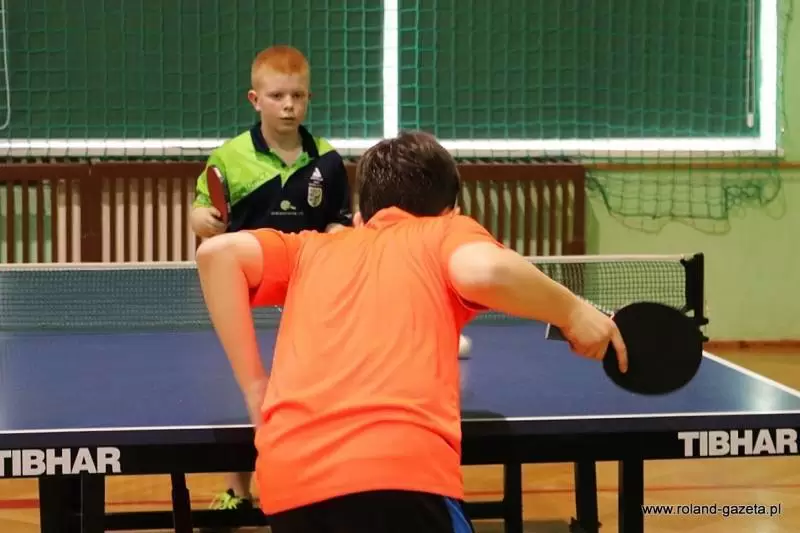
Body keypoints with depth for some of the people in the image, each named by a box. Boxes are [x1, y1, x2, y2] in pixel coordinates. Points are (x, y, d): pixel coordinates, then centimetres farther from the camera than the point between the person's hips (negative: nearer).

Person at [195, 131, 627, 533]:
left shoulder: (314, 248, 30)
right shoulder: (447, 231, 21)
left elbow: (218, 252, 14)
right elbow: (483, 270, -3)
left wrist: (254, 386, 15)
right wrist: (572, 312, 13)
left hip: (286, 474, 5)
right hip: (400, 469, -4)